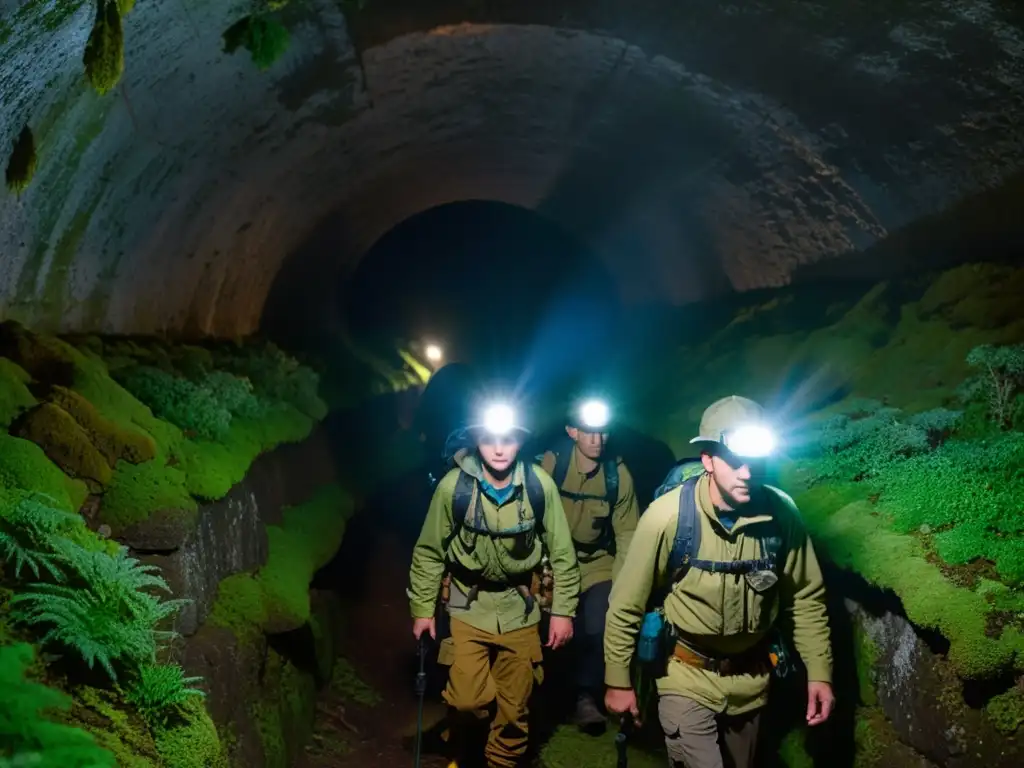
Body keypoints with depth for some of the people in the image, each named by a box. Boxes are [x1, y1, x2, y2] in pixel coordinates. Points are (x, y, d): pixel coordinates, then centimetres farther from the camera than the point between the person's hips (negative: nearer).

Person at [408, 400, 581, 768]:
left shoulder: (539, 484, -13)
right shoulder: (454, 485, -15)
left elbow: (561, 551, -3)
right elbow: (429, 551, -3)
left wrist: (563, 610, -3)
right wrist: (422, 609, -2)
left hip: (520, 605, 1)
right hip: (468, 603, -1)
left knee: (515, 705, 9)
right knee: (469, 699, -10)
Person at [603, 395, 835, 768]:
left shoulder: (781, 513, -15)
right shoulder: (668, 515, -24)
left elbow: (806, 597, -1)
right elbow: (626, 605, -13)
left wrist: (819, 671, -1)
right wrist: (618, 681, -6)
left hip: (750, 677, 4)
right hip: (687, 676, -4)